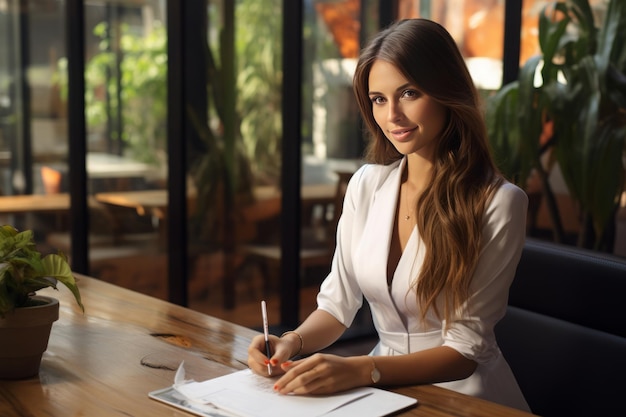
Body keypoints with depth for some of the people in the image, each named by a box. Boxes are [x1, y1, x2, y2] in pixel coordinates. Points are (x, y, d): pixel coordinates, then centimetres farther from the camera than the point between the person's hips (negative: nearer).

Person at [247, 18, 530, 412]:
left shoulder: (498, 202, -15)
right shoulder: (366, 184, 1)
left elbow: (466, 348, -15)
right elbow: (338, 302, 5)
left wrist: (362, 369, -29)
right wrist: (293, 342, -16)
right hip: (386, 389, 4)